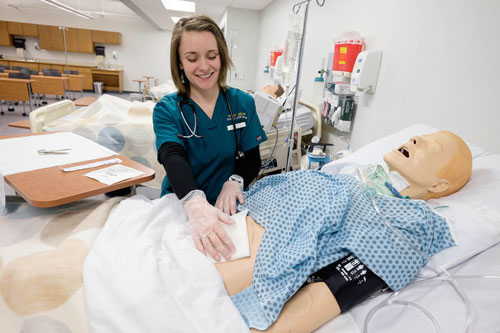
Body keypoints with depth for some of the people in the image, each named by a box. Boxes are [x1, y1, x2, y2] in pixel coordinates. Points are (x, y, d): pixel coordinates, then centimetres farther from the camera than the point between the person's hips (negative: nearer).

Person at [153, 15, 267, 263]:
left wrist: (235, 182, -22)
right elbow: (173, 158, -23)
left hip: (227, 209, 1)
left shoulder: (243, 103, 1)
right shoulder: (167, 110, -5)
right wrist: (195, 204, -44)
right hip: (181, 207, 0)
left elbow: (252, 158, 2)